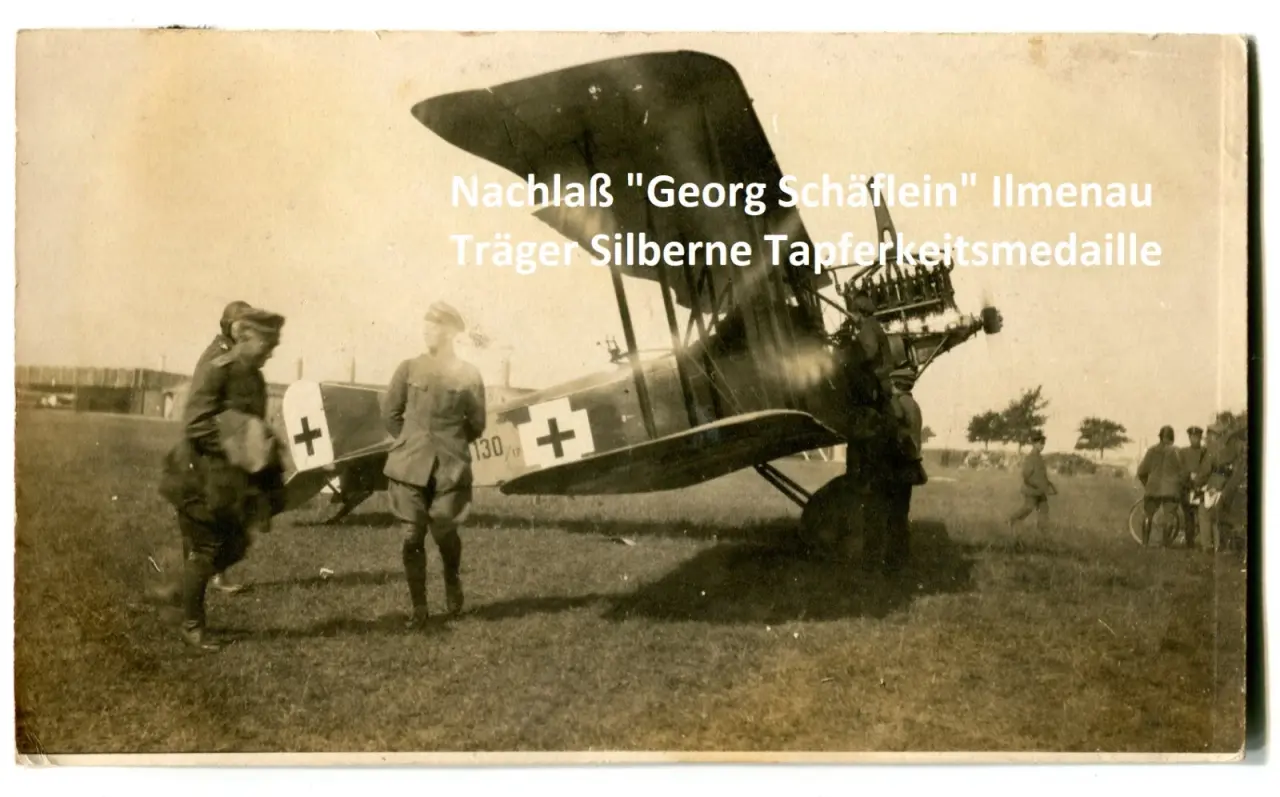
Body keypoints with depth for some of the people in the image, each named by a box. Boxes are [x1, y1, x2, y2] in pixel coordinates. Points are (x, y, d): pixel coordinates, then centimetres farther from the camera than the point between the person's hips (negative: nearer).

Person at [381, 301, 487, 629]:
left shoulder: (469, 375, 0)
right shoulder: (409, 369, 3)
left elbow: (476, 424, 8)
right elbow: (390, 412, 12)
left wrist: (451, 444, 10)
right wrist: (412, 442, 11)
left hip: (450, 467, -1)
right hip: (410, 465, 1)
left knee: (443, 531, -1)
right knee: (411, 536, 0)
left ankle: (453, 581, 32)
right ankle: (418, 607, 12)